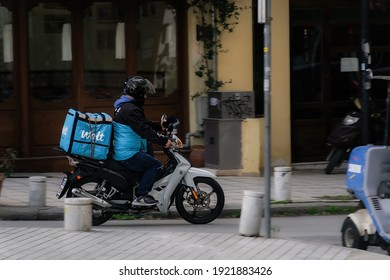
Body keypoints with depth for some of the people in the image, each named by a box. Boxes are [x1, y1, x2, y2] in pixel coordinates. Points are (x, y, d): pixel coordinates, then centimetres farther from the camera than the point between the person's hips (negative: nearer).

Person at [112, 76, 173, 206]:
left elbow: (143, 124, 27)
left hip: (120, 152, 11)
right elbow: (144, 130, -26)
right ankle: (140, 196, -16)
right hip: (128, 155, -11)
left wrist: (159, 126, 19)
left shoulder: (123, 106, 17)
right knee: (155, 165, -13)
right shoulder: (131, 110, -20)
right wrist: (164, 141, -23)